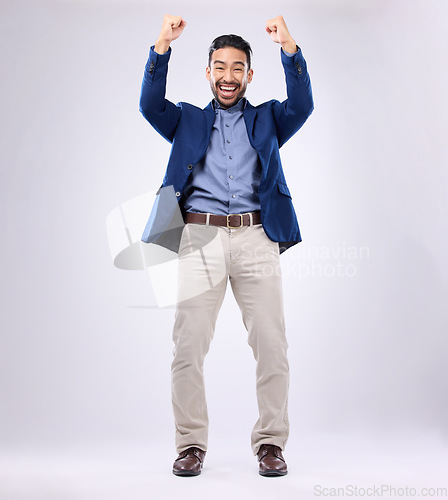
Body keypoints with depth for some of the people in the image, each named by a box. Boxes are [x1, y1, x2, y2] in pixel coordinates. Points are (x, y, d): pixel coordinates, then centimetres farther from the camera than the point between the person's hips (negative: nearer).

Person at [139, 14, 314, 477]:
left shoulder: (267, 119, 22)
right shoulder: (188, 121, 21)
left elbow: (302, 105, 3)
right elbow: (150, 105, 4)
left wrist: (288, 47, -10)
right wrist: (162, 46, -8)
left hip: (256, 237, 0)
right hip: (200, 236, 0)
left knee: (271, 345, -5)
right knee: (188, 346, -5)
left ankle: (270, 443, 7)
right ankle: (191, 444, 7)